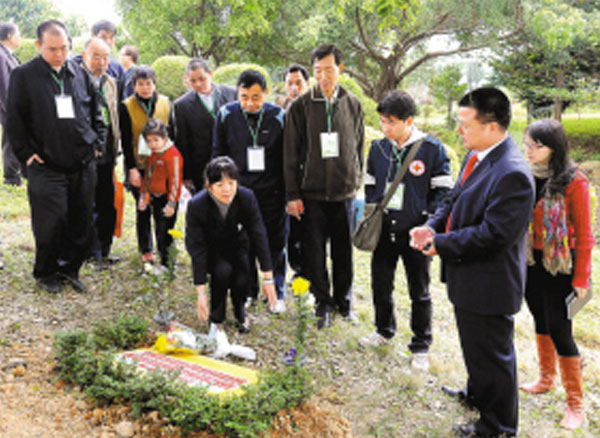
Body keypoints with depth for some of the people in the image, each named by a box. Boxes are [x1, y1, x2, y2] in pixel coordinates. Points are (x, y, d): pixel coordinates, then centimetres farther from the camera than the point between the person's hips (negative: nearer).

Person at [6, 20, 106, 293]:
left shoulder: (80, 74, 8)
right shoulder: (24, 76, -4)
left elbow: (96, 113, 17)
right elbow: (14, 121, -2)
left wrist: (97, 143, 9)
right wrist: (26, 153, -6)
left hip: (83, 165, 4)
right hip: (46, 167, -4)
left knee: (81, 222, 9)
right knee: (50, 224, 0)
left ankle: (70, 267, 27)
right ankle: (46, 273, 21)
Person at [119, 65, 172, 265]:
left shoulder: (165, 103, 6)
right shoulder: (126, 106, -2)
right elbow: (126, 140, -4)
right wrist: (132, 169, -9)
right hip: (139, 165, -2)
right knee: (143, 207, 2)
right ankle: (146, 250, 15)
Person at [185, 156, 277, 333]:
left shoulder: (247, 197, -26)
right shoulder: (196, 205, -31)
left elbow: (259, 236, -20)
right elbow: (197, 248, -28)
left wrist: (268, 278, -21)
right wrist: (201, 294, -30)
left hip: (236, 244, 2)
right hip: (210, 248, -2)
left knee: (242, 280, -22)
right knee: (222, 271, -31)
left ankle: (240, 312, 13)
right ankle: (217, 320, -6)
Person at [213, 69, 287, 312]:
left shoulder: (279, 117, -4)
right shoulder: (226, 115, -1)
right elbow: (218, 155, 7)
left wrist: (288, 193, -1)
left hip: (271, 193, -1)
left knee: (275, 244, 8)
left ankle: (277, 293, 24)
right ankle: (248, 291, 28)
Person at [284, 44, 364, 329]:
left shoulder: (353, 104, 5)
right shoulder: (300, 106, -2)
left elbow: (359, 147, 13)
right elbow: (290, 153, -1)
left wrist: (356, 182, 8)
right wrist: (292, 195, -4)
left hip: (345, 193, 2)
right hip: (312, 193, -1)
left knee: (344, 252, 10)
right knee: (314, 252, 5)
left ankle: (344, 302, 28)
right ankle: (323, 303, 22)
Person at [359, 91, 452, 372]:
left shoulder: (431, 148, -9)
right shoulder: (378, 147, 4)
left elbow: (443, 190, -6)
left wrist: (428, 221, -14)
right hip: (384, 229, 4)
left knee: (419, 292, 9)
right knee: (380, 284, 17)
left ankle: (420, 347, 24)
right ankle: (384, 330, 40)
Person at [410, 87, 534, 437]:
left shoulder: (512, 174, -28)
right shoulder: (477, 155, 3)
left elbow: (493, 234, -29)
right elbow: (454, 200, 13)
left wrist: (442, 244, -20)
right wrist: (433, 227, -5)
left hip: (489, 285, -10)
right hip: (469, 278, 10)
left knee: (492, 355, 9)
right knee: (475, 346, 29)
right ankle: (478, 394, 54)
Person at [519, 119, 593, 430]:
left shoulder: (573, 182, -15)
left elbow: (583, 234, -11)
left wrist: (581, 279, -11)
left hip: (560, 267, -5)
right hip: (531, 263, 6)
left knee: (560, 331, -1)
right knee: (541, 322, 20)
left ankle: (575, 404, 14)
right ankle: (546, 379, 40)